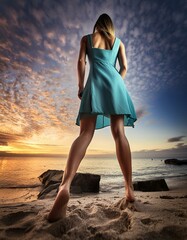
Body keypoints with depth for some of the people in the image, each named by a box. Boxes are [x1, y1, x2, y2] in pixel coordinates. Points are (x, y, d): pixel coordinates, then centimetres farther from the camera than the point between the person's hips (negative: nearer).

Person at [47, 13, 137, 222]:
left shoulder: (86, 38, 24)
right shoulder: (118, 42, 27)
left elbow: (81, 61, 9)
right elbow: (124, 67, 16)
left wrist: (80, 86, 11)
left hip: (95, 83, -1)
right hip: (115, 82, 2)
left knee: (85, 133, -15)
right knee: (119, 133, -10)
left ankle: (65, 185, -33)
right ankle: (129, 188, -11)